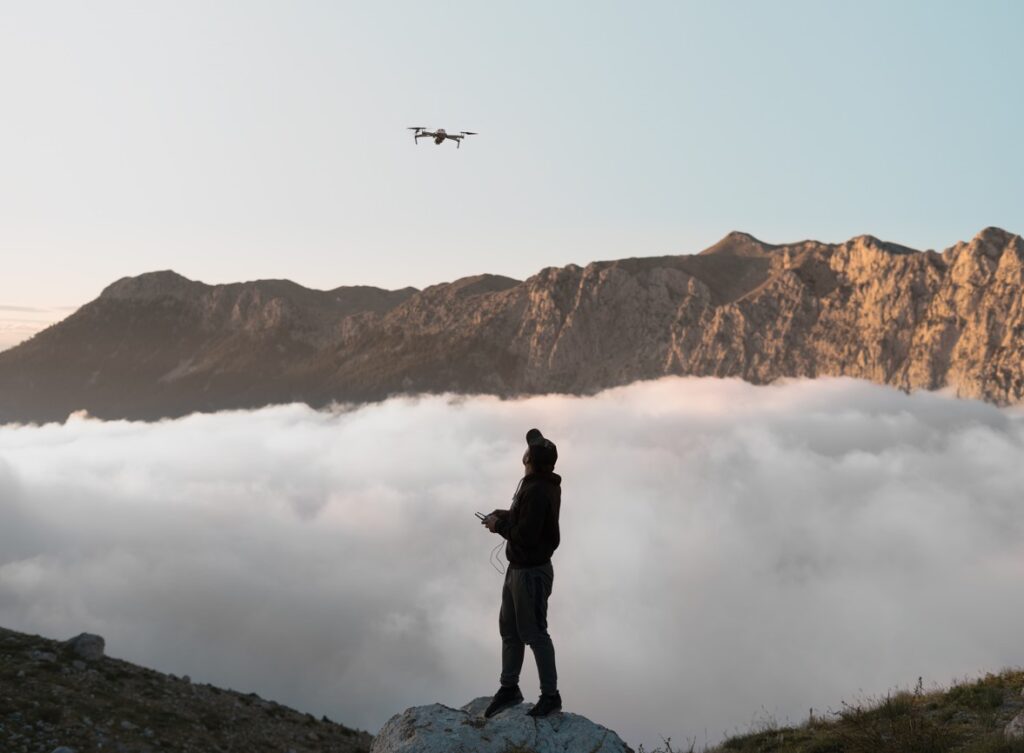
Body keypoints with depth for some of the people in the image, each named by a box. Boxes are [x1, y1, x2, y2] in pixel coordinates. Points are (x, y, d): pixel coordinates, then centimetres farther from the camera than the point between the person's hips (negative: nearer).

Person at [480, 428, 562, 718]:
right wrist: (503, 516, 0)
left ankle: (550, 695, 16)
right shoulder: (543, 484, 4)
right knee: (509, 628, 19)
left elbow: (525, 536, -29)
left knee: (534, 633, 2)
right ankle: (509, 688, 33)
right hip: (518, 568, 10)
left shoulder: (538, 492, -27)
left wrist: (500, 525, -14)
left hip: (531, 572, -10)